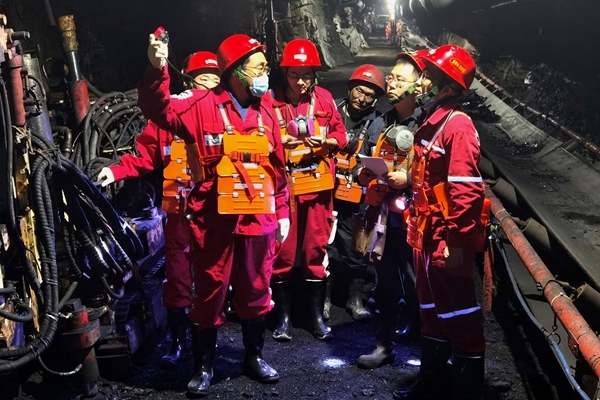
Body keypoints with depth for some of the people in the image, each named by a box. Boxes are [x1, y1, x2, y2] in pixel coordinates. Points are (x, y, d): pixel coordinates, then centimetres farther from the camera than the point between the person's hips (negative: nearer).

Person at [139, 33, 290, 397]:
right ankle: (204, 366, 21)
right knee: (210, 292, 6)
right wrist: (158, 70, -36)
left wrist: (282, 211, 12)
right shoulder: (202, 106, -4)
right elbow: (161, 110, -20)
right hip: (214, 219, -4)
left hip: (258, 218, 4)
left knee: (256, 291, 15)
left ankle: (255, 357, 33)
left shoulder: (265, 110, 10)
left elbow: (278, 166, 13)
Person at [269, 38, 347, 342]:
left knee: (316, 249, 8)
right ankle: (283, 316, 15)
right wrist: (280, 141, -18)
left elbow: (340, 134, 8)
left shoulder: (324, 98, 5)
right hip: (283, 184, -2)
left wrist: (326, 141, -12)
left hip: (318, 183, 2)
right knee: (283, 250, 2)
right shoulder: (272, 101, -2)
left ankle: (316, 314, 19)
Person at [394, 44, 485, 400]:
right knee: (432, 308, 19)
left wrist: (456, 240, -24)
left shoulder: (457, 125, -17)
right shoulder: (431, 122, 12)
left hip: (448, 239, -10)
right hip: (427, 235, 10)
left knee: (459, 311, 3)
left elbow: (465, 189, -24)